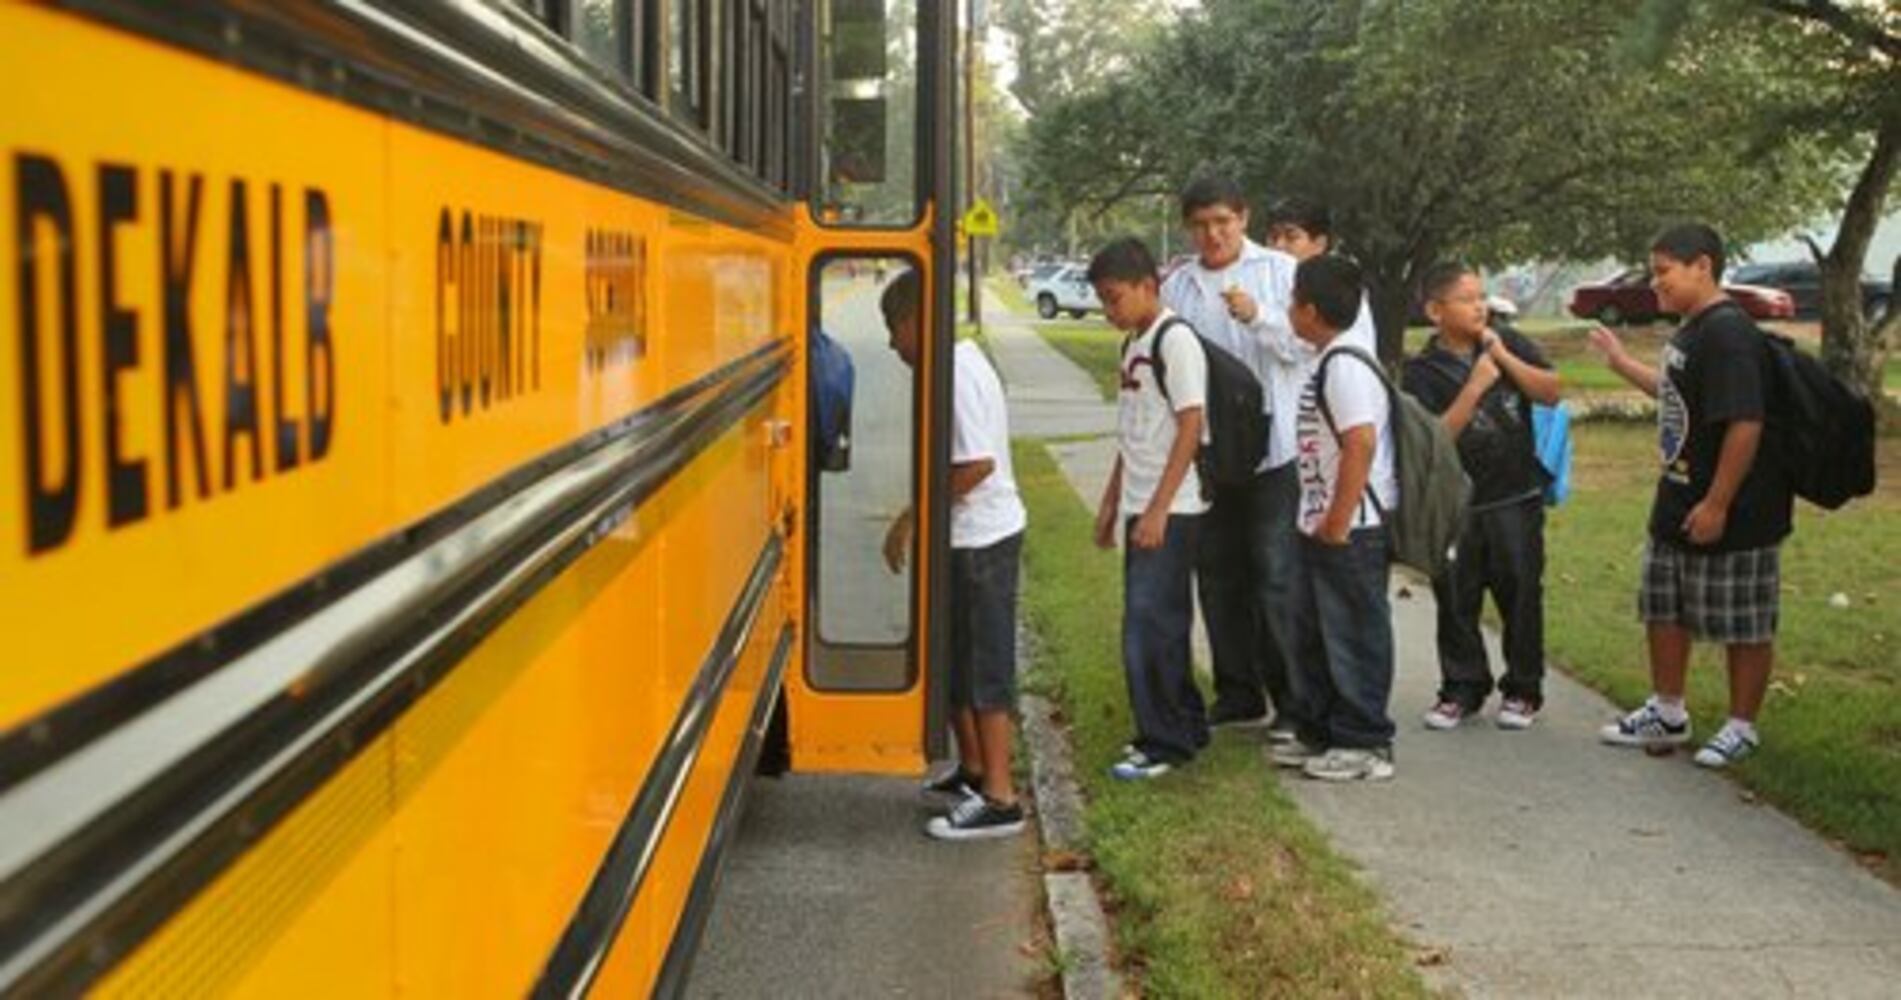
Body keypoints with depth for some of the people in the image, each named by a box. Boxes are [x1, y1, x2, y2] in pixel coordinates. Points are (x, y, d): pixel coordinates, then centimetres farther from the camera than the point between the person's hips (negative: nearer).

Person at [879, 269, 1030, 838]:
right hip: (966, 536, 10)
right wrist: (919, 518, 14)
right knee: (953, 657, 19)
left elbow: (977, 465, -26)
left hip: (981, 539, -10)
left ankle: (1000, 799, 4)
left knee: (985, 667, -3)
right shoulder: (960, 362, 11)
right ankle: (973, 769, 33)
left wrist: (913, 517, -19)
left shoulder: (955, 373, -20)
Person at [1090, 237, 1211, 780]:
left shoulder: (1175, 339, -13)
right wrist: (1111, 501, 19)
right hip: (1141, 506, 9)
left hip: (1171, 510, -9)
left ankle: (1164, 741, 2)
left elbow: (1189, 429, -17)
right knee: (1160, 622, 14)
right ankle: (1185, 726, 24)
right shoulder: (1133, 344, 14)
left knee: (1148, 624, -7)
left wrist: (1158, 509, -20)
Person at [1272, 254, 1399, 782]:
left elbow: (1361, 445, -27)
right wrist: (1320, 520, 16)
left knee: (1354, 638, 0)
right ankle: (1319, 733, 30)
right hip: (1321, 527, 10)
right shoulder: (1328, 365, 13)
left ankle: (1365, 745, 11)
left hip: (1350, 532, -10)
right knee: (1311, 634, 18)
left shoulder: (1345, 367, -19)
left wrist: (1338, 523, -23)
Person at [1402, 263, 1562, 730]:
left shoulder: (1510, 343, 2)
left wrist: (1503, 357, -13)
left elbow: (1551, 392, -4)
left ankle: (1522, 689, 20)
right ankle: (1462, 688, 22)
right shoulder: (1422, 371, -7)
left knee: (1520, 594, 7)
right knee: (1456, 600, 7)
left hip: (1516, 498, 1)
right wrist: (1475, 386, -20)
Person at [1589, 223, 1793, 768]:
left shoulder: (1729, 334, -22)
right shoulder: (1691, 331, 9)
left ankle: (1741, 728, 18)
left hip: (1732, 517, -10)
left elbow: (1745, 423, -27)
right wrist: (1622, 363, 25)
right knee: (1663, 609, 18)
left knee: (1743, 626, 5)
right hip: (1678, 507, 10)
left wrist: (1717, 505, -25)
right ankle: (1667, 713, 32)